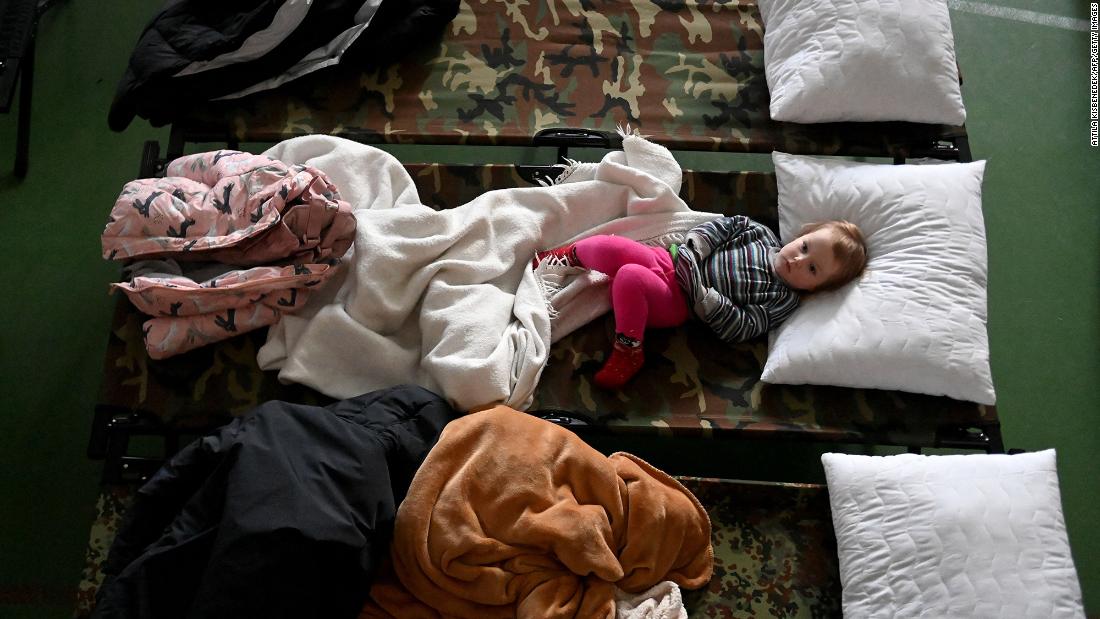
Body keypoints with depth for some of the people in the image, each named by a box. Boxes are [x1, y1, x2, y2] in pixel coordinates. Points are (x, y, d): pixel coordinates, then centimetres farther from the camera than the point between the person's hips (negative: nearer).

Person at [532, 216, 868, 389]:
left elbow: (739, 328, -14)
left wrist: (702, 294, -24)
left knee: (630, 277, -34)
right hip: (667, 257, 5)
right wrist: (693, 247, -9)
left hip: (677, 301, -5)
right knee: (606, 247, -16)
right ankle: (571, 254, 16)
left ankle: (628, 350, -13)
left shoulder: (783, 300, -6)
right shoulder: (762, 233, 7)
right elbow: (726, 225, 9)